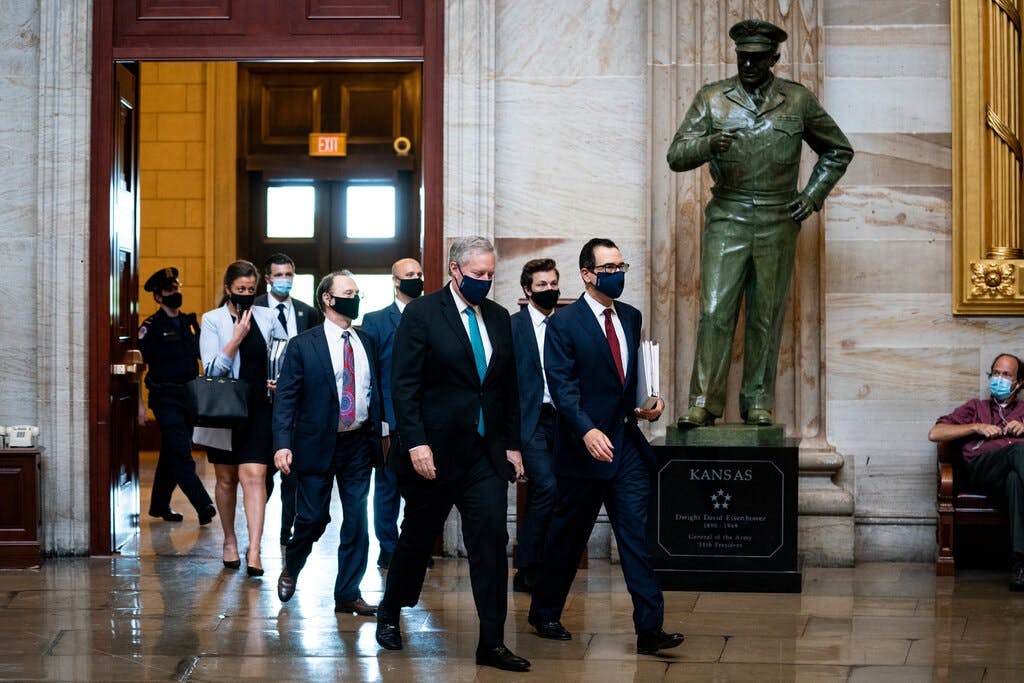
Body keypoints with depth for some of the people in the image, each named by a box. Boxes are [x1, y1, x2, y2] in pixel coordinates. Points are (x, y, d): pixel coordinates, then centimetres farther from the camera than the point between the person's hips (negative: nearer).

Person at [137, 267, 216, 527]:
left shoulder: (190, 323, 12)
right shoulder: (151, 327, -6)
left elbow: (201, 358, 19)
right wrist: (140, 405, -15)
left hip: (189, 398, 6)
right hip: (166, 400, -6)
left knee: (171, 454, 13)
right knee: (182, 455, -11)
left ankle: (160, 506, 23)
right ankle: (204, 507, -17)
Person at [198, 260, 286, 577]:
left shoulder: (267, 318, 4)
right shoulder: (212, 320, -2)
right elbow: (213, 368, -11)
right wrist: (237, 336, -16)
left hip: (257, 410, 0)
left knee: (253, 476, -11)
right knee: (227, 479, 11)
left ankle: (254, 550, -17)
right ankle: (230, 541, 28)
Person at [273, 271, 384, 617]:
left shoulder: (366, 343, 9)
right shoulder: (303, 345, -4)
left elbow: (375, 393, 11)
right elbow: (285, 398, -7)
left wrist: (378, 436, 5)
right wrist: (282, 444, -17)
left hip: (358, 444, 4)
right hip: (317, 444, -3)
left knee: (357, 521, 2)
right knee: (313, 517, 3)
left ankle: (348, 594, 12)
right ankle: (291, 569, 32)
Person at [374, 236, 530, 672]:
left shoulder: (499, 318, 9)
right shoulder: (421, 313, -7)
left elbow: (508, 387, 13)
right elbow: (404, 385, -12)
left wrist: (512, 444, 9)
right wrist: (416, 443, -19)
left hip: (487, 454, 4)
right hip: (434, 453, -4)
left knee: (491, 542, -5)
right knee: (417, 539, 12)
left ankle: (492, 644, -2)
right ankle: (389, 615, 35)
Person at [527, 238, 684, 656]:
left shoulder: (630, 317, 11)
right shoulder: (564, 324, -8)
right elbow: (562, 385, -15)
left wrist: (647, 404, -3)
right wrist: (587, 430, -27)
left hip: (627, 446, 4)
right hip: (585, 447, -4)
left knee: (636, 535, -2)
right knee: (568, 537, 9)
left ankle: (649, 629, -5)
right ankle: (544, 614, 28)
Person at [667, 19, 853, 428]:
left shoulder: (798, 101, 6)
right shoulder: (711, 99, 4)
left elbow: (838, 151, 18)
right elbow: (676, 156, -1)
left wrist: (813, 196, 7)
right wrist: (708, 144, -21)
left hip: (778, 223, 1)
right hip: (726, 220, -1)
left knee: (766, 317, 4)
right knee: (715, 311, -9)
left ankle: (759, 404, 12)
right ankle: (703, 403, -6)